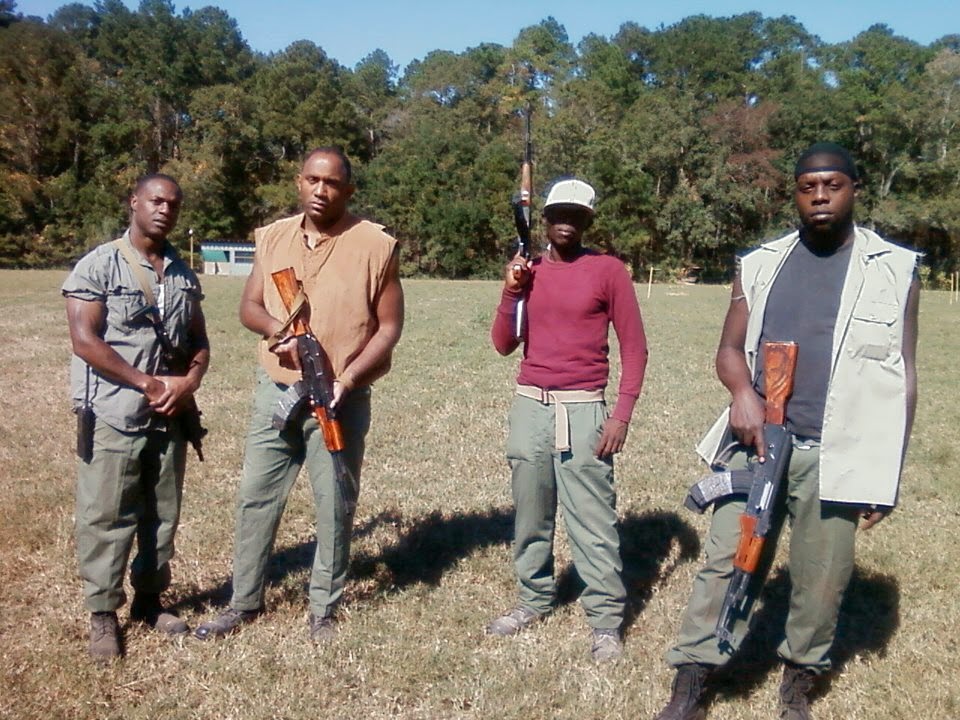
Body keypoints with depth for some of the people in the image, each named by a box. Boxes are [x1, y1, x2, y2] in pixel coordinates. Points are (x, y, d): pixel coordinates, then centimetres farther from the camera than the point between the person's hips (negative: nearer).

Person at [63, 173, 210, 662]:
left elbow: (199, 341, 14)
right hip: (114, 417, -5)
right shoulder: (99, 265, -5)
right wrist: (149, 383, -15)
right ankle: (103, 615, 16)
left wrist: (190, 381, -7)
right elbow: (84, 340, -12)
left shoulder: (184, 274, 11)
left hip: (170, 417, 5)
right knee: (106, 518, 2)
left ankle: (149, 600, 29)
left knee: (162, 514, 13)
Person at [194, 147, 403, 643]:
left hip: (342, 401, -4)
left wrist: (345, 381, -17)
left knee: (335, 508, 7)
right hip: (276, 391, 4)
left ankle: (322, 610, 25)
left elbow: (388, 327, -6)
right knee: (255, 498, 11)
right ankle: (244, 602, 29)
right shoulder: (273, 238, 6)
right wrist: (274, 327, -15)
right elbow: (248, 306, 9)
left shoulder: (376, 246, -7)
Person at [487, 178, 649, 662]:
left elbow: (634, 346, -1)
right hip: (529, 407, 4)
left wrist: (622, 415, -9)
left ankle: (606, 619, 8)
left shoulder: (607, 271, -1)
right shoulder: (526, 270, 10)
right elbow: (504, 345, 7)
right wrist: (510, 293, -8)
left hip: (584, 410, -4)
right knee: (530, 513, 13)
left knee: (593, 521, -3)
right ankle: (534, 599, 29)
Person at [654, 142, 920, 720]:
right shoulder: (760, 264, 9)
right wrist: (742, 390, -13)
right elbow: (730, 348, 10)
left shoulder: (894, 269, 4)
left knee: (821, 580, 6)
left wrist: (888, 471, 1)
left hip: (835, 455, -1)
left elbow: (901, 376, 5)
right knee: (727, 563, 0)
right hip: (756, 439, 1)